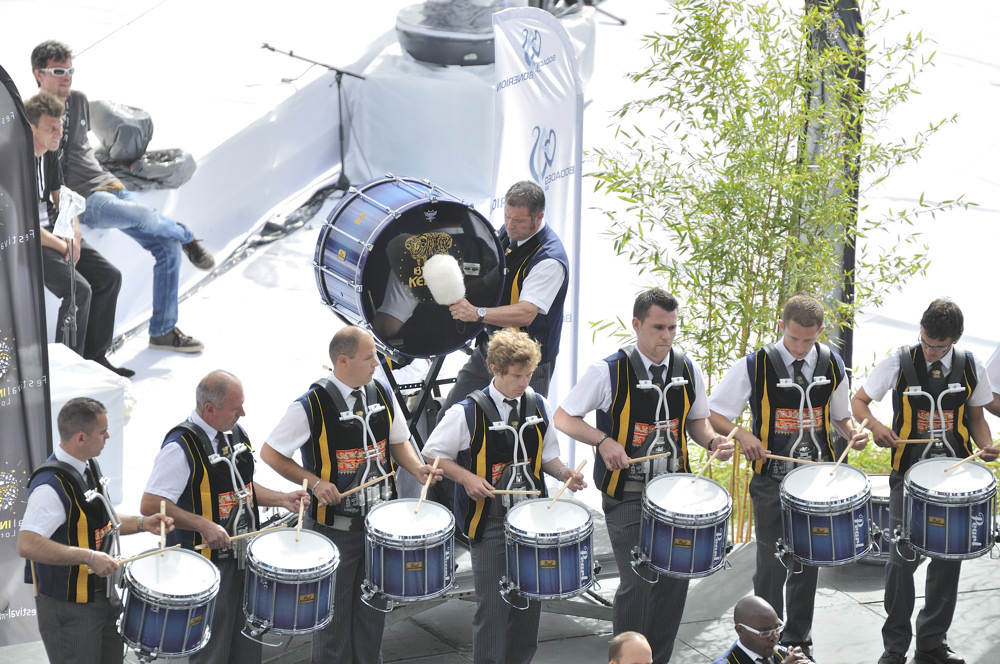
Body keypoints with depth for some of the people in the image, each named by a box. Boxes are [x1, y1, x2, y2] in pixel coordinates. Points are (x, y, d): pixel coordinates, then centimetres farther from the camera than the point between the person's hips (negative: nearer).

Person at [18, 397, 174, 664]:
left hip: (104, 596, 9)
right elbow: (27, 545, -35)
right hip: (68, 609, -9)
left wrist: (142, 524, 6)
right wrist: (88, 557, -32)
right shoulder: (52, 484, -25)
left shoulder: (89, 467, 7)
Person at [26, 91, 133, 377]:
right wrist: (62, 246, -15)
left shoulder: (50, 153, 7)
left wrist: (74, 236, -4)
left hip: (54, 231, 9)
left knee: (110, 277, -1)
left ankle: (94, 356, 7)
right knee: (79, 289, -25)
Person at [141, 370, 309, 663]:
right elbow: (150, 505, -23)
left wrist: (281, 498, 6)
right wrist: (204, 526, -27)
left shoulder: (235, 432, 7)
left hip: (244, 556, 8)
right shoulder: (181, 445, -19)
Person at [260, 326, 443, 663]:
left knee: (373, 607, 18)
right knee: (335, 611, 8)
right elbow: (270, 453, -11)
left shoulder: (382, 394, 0)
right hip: (333, 527, -5)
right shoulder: (311, 405, -18)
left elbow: (398, 441, 14)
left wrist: (417, 468, -6)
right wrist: (314, 482, -20)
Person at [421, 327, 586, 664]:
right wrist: (467, 478, -16)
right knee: (493, 606, -3)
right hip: (489, 520, -4)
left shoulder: (539, 406, 3)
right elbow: (432, 455, -3)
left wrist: (564, 473, -6)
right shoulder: (467, 412, -11)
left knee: (530, 599, 11)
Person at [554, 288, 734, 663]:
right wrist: (604, 441, -18)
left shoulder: (688, 370, 2)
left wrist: (713, 441, -5)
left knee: (676, 578, 5)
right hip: (626, 493, -4)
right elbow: (564, 418, -3)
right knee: (637, 581, -10)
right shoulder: (610, 371, -11)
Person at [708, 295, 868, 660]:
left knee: (809, 562, 11)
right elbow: (712, 414, -7)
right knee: (773, 565, -2)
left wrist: (852, 433, -5)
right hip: (772, 482, -3)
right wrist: (741, 434, -24)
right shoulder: (755, 366, -9)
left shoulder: (831, 364, 3)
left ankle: (799, 642, 26)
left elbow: (840, 415, 16)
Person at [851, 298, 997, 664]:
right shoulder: (899, 362, -6)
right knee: (902, 559, -6)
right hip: (909, 472, -3)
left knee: (948, 558, 8)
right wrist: (875, 425, -19)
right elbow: (859, 401, 2)